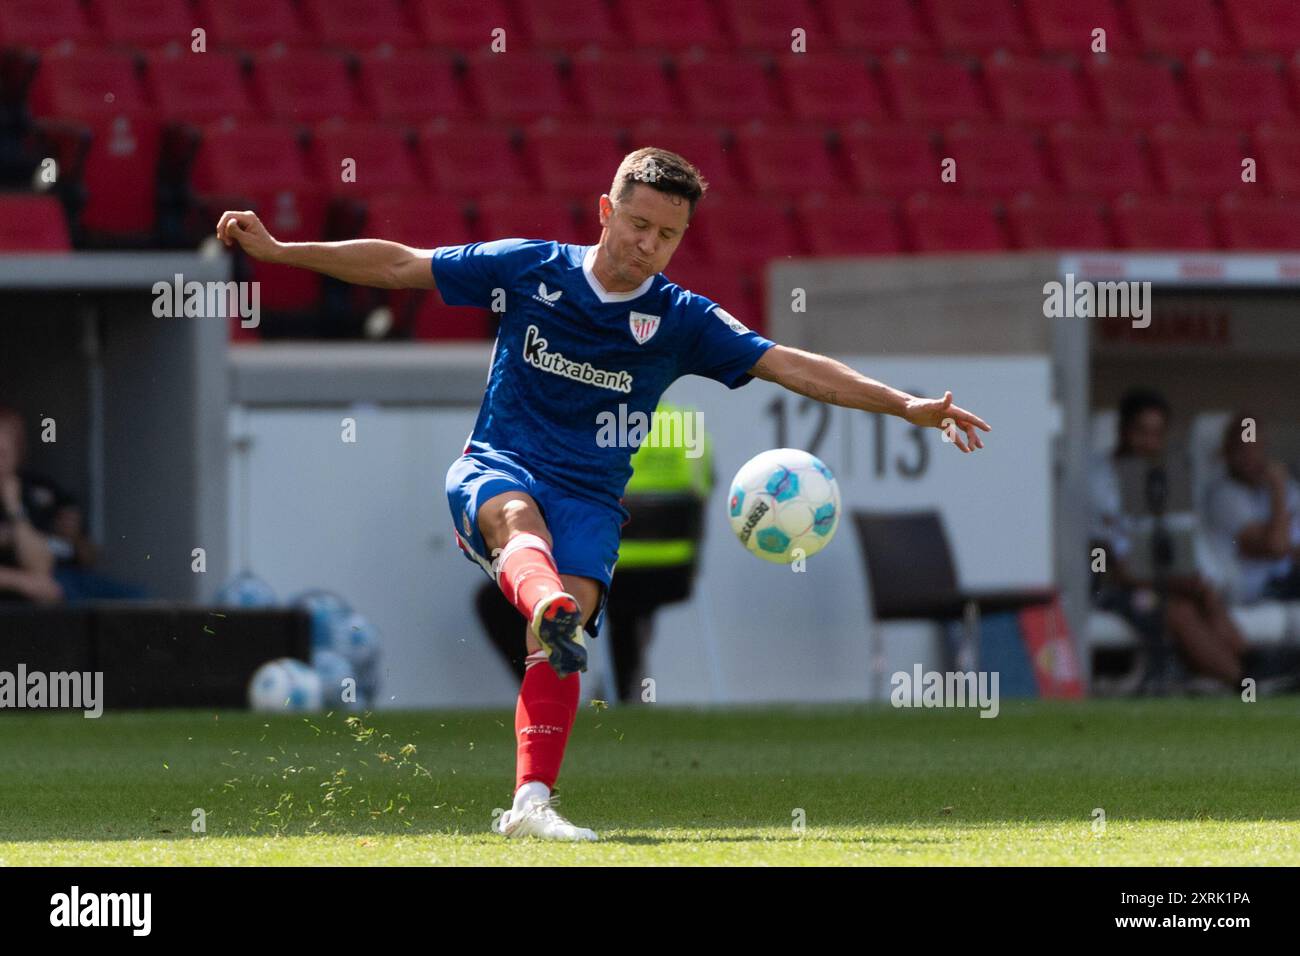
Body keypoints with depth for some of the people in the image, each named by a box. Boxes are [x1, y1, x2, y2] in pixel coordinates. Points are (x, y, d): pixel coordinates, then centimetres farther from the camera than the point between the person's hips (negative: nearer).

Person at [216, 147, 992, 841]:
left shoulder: (680, 321, 2)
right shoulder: (529, 268, 1)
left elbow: (794, 366, -3)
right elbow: (400, 266, 7)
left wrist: (906, 406, -13)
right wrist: (274, 250, 6)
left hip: (589, 497, 1)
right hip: (497, 467, -1)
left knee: (564, 635, -25)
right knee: (519, 515, -38)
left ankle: (532, 802, -28)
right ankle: (549, 607, -72)